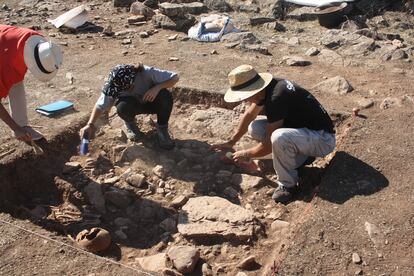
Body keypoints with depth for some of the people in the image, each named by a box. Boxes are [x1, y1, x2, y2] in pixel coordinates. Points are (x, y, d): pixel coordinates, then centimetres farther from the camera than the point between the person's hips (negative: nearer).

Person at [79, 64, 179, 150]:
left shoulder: (147, 73, -34)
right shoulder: (114, 85, -28)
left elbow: (174, 77, -26)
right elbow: (100, 105, -21)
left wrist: (157, 87, -41)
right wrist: (90, 124, -34)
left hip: (151, 102, -1)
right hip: (133, 105, 1)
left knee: (165, 96, -34)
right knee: (123, 108, -36)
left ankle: (162, 129, -9)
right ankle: (130, 124, 2)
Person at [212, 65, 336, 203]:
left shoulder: (277, 98, -29)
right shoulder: (267, 88, -3)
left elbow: (269, 145, -21)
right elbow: (249, 115, 17)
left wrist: (245, 154, -3)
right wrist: (231, 142, 18)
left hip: (323, 139, -9)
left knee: (279, 137, -37)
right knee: (254, 128, 0)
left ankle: (288, 184, -12)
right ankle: (300, 155, 9)